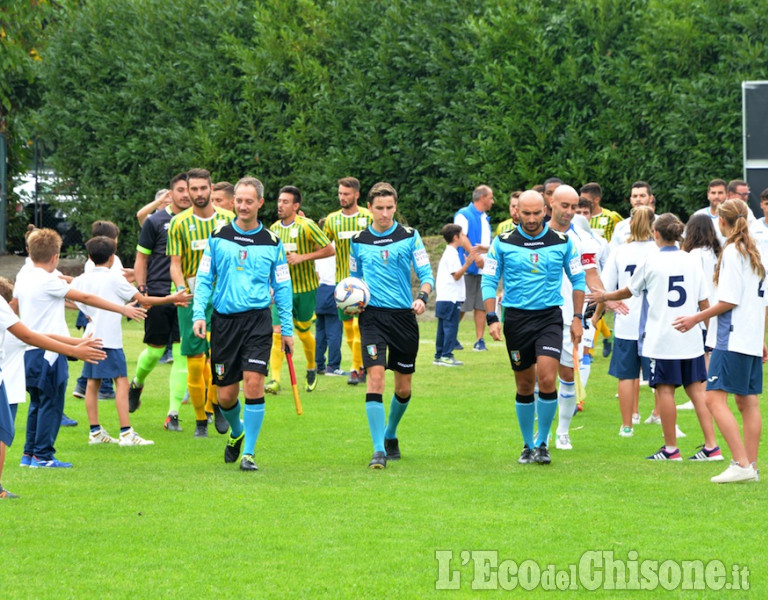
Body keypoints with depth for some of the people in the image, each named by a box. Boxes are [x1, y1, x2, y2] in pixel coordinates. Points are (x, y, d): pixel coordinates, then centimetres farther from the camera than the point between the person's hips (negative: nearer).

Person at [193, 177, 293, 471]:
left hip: (257, 319, -1)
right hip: (224, 320, 1)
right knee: (226, 394, 3)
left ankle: (248, 452, -7)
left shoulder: (272, 242, 5)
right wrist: (199, 314, -6)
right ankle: (236, 432, 36)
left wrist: (287, 328, 7)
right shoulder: (218, 237, 5)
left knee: (253, 382, -16)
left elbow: (282, 287, 10)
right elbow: (204, 279, 7)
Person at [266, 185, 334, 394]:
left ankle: (312, 368, 37)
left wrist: (303, 257, -19)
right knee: (277, 333, -11)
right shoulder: (274, 228, 5)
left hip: (305, 288, -3)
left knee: (303, 331, 11)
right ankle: (274, 379, -15)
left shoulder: (307, 226, -10)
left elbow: (330, 250, -10)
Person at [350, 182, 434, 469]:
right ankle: (379, 450, -16)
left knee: (403, 387, 8)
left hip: (403, 314, 1)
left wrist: (422, 297, -18)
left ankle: (390, 435, 36)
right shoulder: (358, 240, 6)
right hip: (372, 314, -1)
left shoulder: (409, 236, 2)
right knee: (375, 376, -17)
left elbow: (426, 274, 1)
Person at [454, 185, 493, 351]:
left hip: (483, 269, 6)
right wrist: (476, 256, -22)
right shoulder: (463, 215, -3)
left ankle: (480, 340, 2)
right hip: (467, 269, -6)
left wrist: (484, 248, -5)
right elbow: (462, 238, -14)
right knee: (461, 306, -4)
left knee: (481, 306, 1)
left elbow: (489, 244, 18)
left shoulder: (485, 219, 20)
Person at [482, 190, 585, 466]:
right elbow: (488, 281, 3)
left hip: (550, 317, -1)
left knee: (547, 379, -16)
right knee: (524, 386, 6)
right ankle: (528, 445, 20)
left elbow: (578, 279, 11)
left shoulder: (562, 241, 1)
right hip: (516, 318, 1)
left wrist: (577, 318, 5)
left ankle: (542, 444, -2)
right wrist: (492, 318, -7)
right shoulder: (503, 243, -1)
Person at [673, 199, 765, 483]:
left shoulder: (732, 252, -12)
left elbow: (729, 300, -17)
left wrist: (696, 319, -8)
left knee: (715, 398, -12)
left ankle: (741, 463, -20)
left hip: (732, 339, -9)